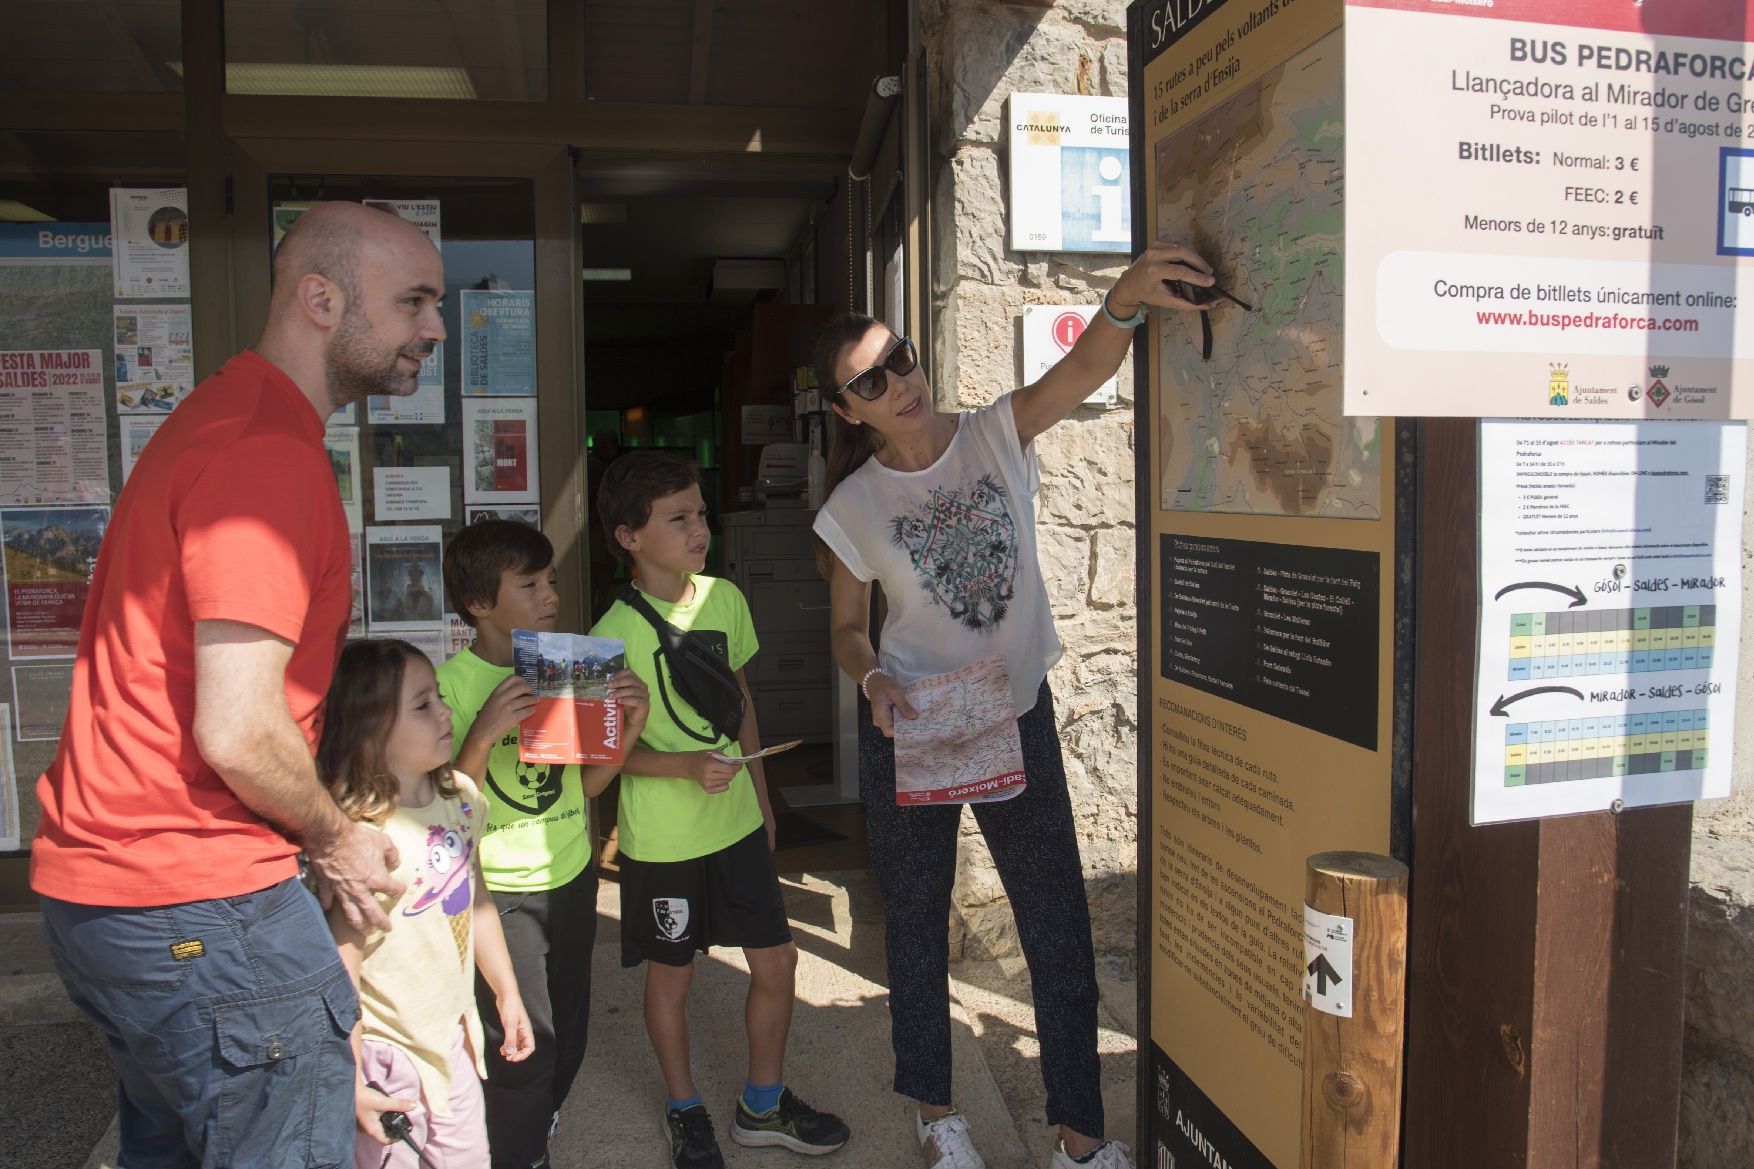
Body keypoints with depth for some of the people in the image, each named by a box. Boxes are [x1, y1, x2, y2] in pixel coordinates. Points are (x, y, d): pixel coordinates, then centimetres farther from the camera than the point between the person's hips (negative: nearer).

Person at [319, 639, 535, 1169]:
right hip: (388, 1054, -7)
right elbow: (340, 970, -23)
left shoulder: (459, 796, -3)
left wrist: (507, 994, 16)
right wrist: (349, 1085, -17)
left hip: (453, 1034, 7)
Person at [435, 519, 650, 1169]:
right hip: (499, 890, -5)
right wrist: (484, 734, -30)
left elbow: (586, 783, 6)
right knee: (524, 1044, -1)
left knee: (568, 1034, 16)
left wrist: (630, 726, -10)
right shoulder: (452, 685, -14)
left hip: (572, 876, 5)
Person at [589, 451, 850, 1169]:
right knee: (671, 974, 13)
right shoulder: (615, 635, -17)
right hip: (663, 836, -5)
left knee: (777, 961, 11)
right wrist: (689, 766, -29)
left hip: (737, 821, 5)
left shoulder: (725, 598, 0)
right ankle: (685, 1110, 38)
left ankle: (763, 1104, 34)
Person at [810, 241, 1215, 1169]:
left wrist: (1123, 300, -48)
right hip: (907, 729, 0)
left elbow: (1083, 367, -27)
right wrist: (873, 679, -20)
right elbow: (847, 630, 2)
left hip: (1018, 716, 0)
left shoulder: (997, 436, -8)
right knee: (916, 924, 14)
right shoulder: (853, 508, -8)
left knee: (1060, 928, 4)